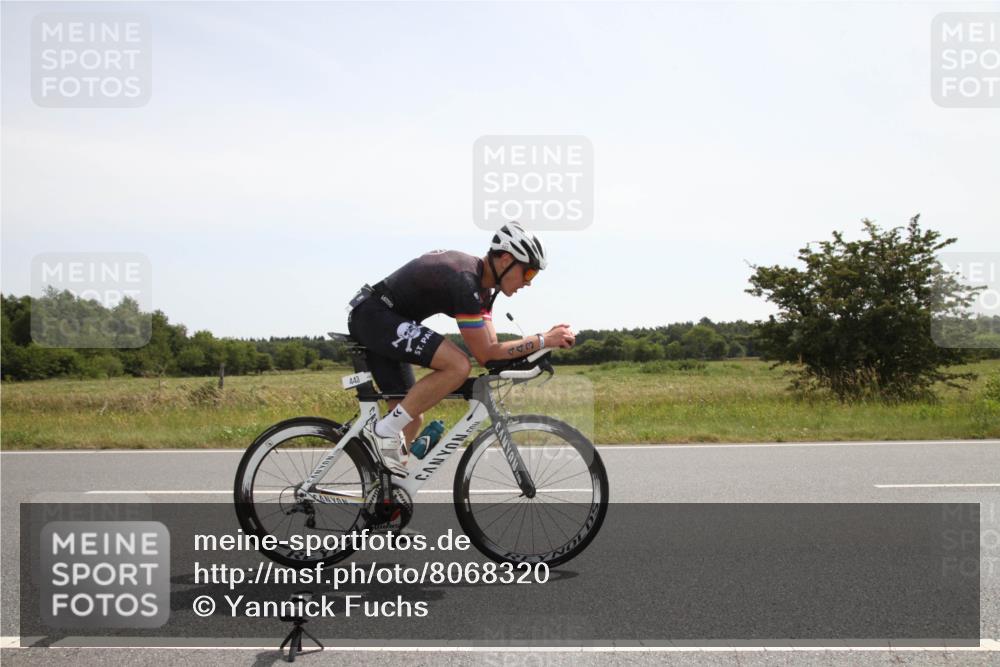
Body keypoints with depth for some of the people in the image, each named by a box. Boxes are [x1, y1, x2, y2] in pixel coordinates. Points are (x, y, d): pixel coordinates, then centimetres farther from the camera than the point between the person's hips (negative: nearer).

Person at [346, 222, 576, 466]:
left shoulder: (482, 283, 8)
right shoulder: (464, 280, -23)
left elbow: (490, 347, 9)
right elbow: (485, 355, -21)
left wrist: (537, 348, -2)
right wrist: (543, 340, -19)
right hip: (374, 316, -10)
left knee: (411, 418, 10)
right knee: (458, 365, -25)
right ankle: (383, 430, -15)